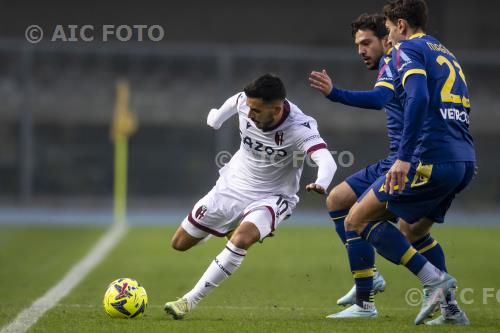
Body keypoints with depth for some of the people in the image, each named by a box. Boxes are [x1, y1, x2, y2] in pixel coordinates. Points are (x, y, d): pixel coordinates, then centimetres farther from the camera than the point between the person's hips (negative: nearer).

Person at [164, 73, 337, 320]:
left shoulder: (300, 128, -32)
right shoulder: (245, 101, -19)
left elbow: (327, 161, -48)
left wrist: (321, 184, -70)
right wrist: (215, 119, 27)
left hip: (271, 197, -5)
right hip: (231, 185, 5)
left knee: (241, 239, -36)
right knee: (180, 243, 10)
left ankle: (190, 301, -24)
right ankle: (230, 227, 40)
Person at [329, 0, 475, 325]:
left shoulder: (408, 49, -1)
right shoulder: (445, 54, 25)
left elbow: (419, 98, -18)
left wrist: (404, 157, -24)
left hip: (432, 160, -9)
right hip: (465, 161, 9)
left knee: (357, 220, 0)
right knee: (413, 229, 24)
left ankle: (433, 279, -10)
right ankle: (450, 308, 14)